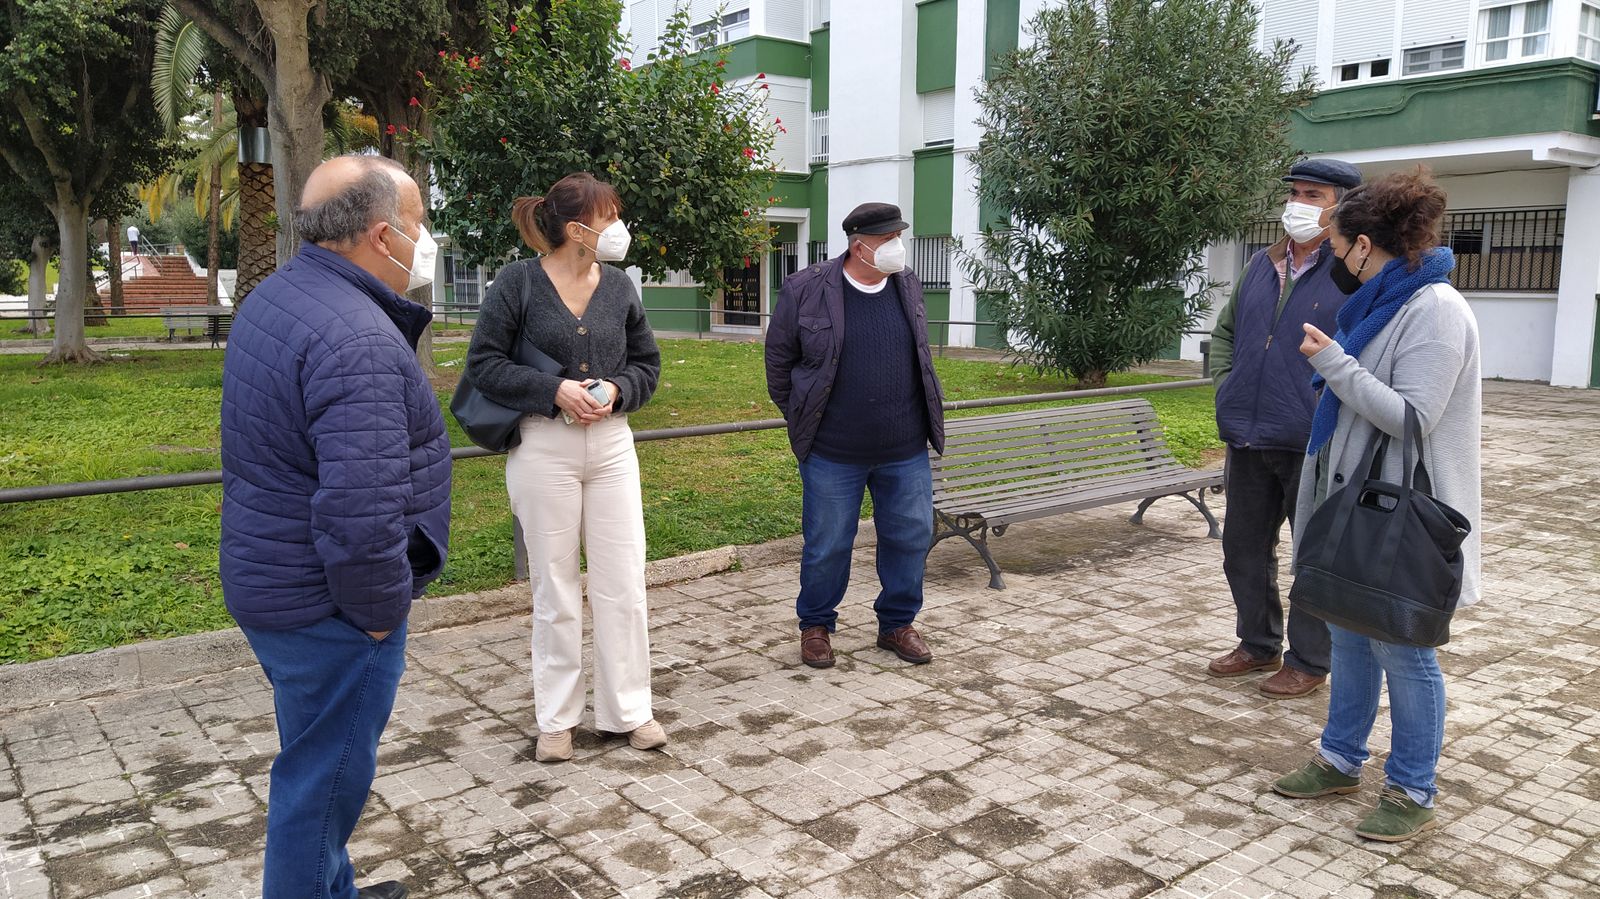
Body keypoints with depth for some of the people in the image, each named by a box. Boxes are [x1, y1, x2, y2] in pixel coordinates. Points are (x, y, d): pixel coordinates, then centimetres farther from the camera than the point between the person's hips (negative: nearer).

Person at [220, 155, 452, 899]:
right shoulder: (357, 341, -26)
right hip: (328, 605, -10)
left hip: (270, 580, 10)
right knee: (326, 779, 7)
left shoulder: (274, 298, 6)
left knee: (318, 763, 25)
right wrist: (381, 609, -18)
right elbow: (360, 512, -32)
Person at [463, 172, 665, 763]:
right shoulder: (518, 282, -6)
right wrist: (554, 390, -18)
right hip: (543, 447, -3)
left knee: (623, 584, 4)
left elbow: (647, 361, 12)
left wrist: (616, 390, -8)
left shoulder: (618, 285, 6)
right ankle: (556, 719, 22)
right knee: (555, 588, 7)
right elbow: (483, 363, -7)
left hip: (611, 444, 4)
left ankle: (628, 710, 20)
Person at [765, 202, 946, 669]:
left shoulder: (909, 286, 5)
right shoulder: (805, 290, -9)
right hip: (833, 454, -4)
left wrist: (922, 420, 15)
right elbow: (778, 359, 2)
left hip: (906, 451, 4)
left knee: (911, 538, 9)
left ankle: (897, 624, 28)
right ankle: (816, 625, 28)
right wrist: (803, 420, 5)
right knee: (827, 546, 6)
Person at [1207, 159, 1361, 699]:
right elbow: (1225, 331, 23)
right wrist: (1226, 386, 11)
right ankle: (1258, 645, 34)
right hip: (1248, 441, 7)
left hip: (1314, 446, -7)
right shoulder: (1262, 265, 12)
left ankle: (1309, 662, 22)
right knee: (1244, 549, 16)